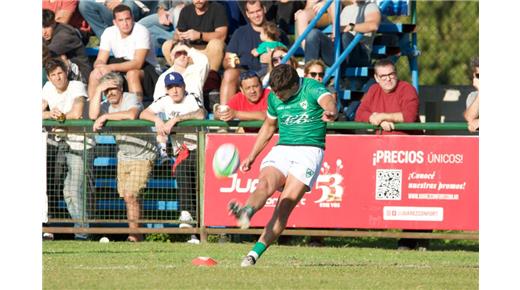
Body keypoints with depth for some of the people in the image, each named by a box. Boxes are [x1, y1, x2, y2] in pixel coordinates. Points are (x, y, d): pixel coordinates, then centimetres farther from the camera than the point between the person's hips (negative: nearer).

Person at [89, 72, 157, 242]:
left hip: (142, 156, -7)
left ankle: (133, 235, -10)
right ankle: (137, 235, 17)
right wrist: (98, 90, -16)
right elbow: (93, 115, -16)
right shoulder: (107, 105, 3)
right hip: (123, 156, 7)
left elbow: (131, 115, -36)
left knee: (130, 195, -16)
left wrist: (106, 116, -27)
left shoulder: (131, 99, -14)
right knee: (127, 197, 8)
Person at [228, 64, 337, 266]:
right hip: (282, 149, 4)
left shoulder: (312, 89, -8)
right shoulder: (274, 97, 10)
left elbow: (328, 102, -29)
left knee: (284, 208, -16)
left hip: (309, 151, -4)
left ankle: (254, 254, -19)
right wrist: (252, 156, 25)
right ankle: (246, 212, -59)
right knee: (265, 184, -29)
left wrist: (330, 112, -54)